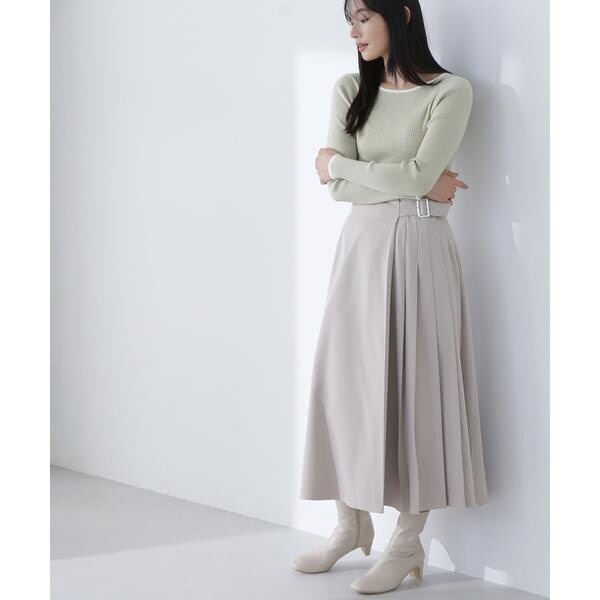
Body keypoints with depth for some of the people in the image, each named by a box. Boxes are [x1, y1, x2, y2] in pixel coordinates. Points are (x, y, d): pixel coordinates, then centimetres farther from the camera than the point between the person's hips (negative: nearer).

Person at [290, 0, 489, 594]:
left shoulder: (450, 91, -4)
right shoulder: (349, 90, 10)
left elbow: (417, 175, -15)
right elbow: (338, 186, 0)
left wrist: (339, 163, -3)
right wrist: (416, 186, -9)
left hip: (417, 248, -5)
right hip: (359, 245, 5)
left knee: (410, 382, -3)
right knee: (345, 380, 5)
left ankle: (409, 540, 5)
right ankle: (351, 524, 18)